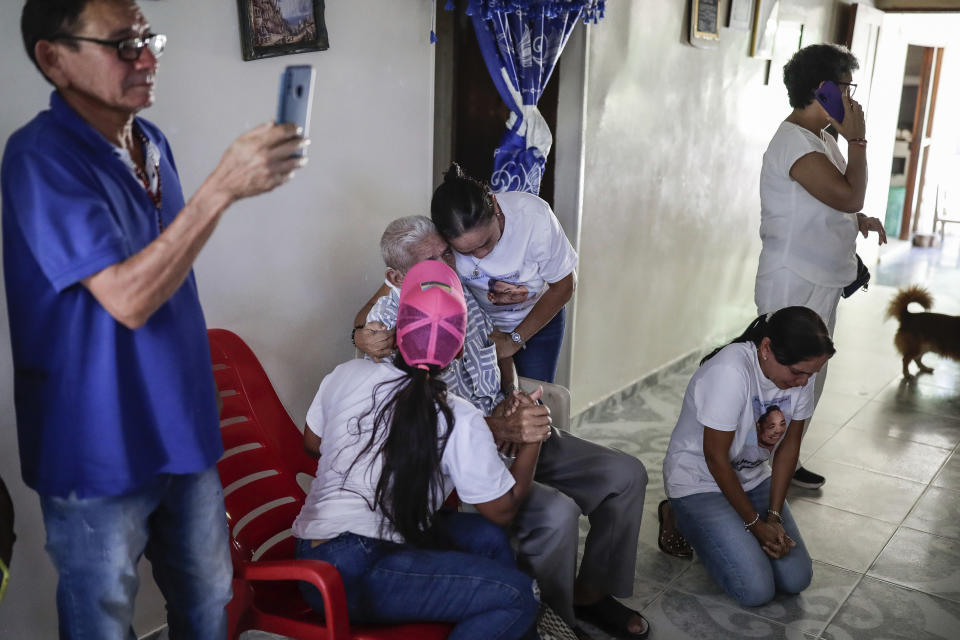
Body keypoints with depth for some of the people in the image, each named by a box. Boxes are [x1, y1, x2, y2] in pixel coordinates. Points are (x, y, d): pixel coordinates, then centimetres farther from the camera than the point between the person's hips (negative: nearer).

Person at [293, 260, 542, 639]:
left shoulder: (346, 374, 3)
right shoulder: (460, 421, -11)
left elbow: (312, 444, 20)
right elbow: (503, 509, 1)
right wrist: (532, 440, 9)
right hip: (351, 577, -8)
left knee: (487, 537, 17)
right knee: (516, 595, -10)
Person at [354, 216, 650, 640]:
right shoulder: (387, 328, -18)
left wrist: (514, 397, -2)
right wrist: (501, 429, -37)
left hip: (514, 433, 8)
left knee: (627, 475, 0)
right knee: (555, 513, -31)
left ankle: (589, 594, 17)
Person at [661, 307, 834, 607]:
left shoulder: (801, 371, -12)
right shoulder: (731, 372, -33)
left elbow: (789, 445, -1)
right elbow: (716, 458, -24)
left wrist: (774, 516, -8)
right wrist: (755, 523, -15)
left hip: (752, 477, 7)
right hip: (698, 481, -6)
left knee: (796, 579, -4)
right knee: (757, 590, -15)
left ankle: (732, 530, 20)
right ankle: (682, 519, 8)